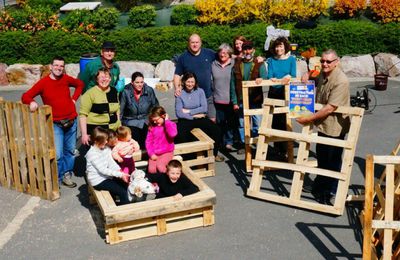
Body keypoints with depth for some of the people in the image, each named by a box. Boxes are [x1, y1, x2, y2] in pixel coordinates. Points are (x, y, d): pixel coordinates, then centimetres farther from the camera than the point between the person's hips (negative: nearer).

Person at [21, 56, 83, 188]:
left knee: (70, 151, 12)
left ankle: (67, 175, 27)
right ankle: (56, 180, 4)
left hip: (71, 121, 4)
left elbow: (80, 84, 21)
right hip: (55, 124, -4)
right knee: (57, 154, -11)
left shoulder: (66, 79, 2)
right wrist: (31, 102, -31)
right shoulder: (43, 83, -8)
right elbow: (25, 96, -9)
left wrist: (74, 99, 10)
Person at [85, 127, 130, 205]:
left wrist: (120, 171, -18)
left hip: (107, 176, 8)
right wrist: (120, 175, -26)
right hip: (98, 181, -8)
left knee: (125, 184, -4)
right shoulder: (92, 154, -20)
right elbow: (103, 170, -23)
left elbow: (111, 162, 0)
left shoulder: (106, 149, 4)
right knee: (123, 192, -14)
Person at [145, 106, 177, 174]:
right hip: (155, 153, 3)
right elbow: (148, 142, 3)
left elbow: (173, 134, -28)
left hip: (166, 152, -3)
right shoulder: (152, 127, 4)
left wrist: (167, 121, -21)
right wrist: (151, 154, -9)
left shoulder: (171, 124, -5)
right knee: (151, 170, -20)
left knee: (160, 166, -27)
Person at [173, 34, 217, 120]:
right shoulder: (183, 57, 1)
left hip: (208, 95, 1)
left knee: (212, 120, 5)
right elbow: (177, 75, 2)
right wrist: (177, 88, -12)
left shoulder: (209, 53, 3)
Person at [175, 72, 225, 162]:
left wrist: (188, 111, -12)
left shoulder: (200, 91, 3)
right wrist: (194, 116, -14)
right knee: (180, 134, -34)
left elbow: (204, 108, -6)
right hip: (186, 120, -2)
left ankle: (214, 154, 2)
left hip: (200, 118, 2)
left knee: (216, 130, -19)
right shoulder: (180, 94, -2)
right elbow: (179, 113, -9)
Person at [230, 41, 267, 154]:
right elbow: (233, 84, 5)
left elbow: (264, 77, -10)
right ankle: (243, 144, 20)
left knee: (257, 124, 0)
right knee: (242, 124, 8)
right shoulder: (237, 65, 6)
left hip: (256, 100, -2)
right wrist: (234, 102, 0)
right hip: (241, 101, 2)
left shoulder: (259, 64, 3)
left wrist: (261, 79, -35)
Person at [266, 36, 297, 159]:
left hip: (286, 93, -2)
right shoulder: (271, 60, 8)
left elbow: (293, 76, -3)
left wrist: (277, 79, -19)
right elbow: (269, 76, 0)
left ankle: (284, 150, -1)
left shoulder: (291, 59, 3)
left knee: (284, 121, -7)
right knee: (275, 121, 4)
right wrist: (283, 79, -19)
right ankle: (277, 149, 15)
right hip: (273, 92, 2)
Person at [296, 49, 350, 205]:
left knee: (333, 161, 6)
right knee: (321, 157, 22)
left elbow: (330, 108, -29)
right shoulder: (322, 74, 4)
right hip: (323, 125, 9)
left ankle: (330, 193, 22)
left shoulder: (340, 81, -25)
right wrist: (308, 76, 7)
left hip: (335, 127, -9)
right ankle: (320, 184, 42)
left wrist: (309, 119, -24)